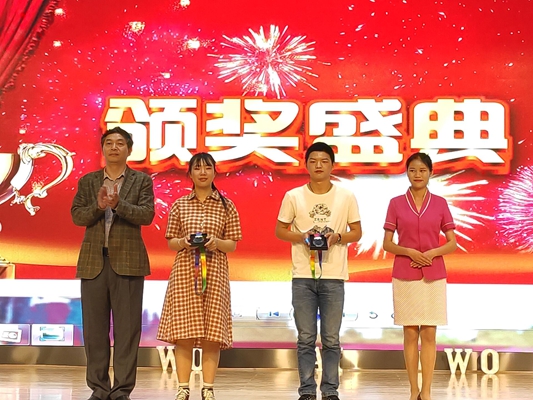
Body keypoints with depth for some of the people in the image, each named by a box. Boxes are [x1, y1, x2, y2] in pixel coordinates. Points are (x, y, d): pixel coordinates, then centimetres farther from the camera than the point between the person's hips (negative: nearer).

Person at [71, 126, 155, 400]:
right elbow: (77, 216, 3)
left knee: (127, 328, -2)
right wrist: (98, 206, -15)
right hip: (93, 262, 2)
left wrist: (119, 204, -20)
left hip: (128, 261, -2)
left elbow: (147, 215, -6)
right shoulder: (87, 181, 12)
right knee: (94, 328, 4)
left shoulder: (142, 181, 7)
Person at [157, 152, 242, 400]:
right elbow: (170, 242, 10)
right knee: (183, 332, -3)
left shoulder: (226, 206, 7)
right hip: (184, 273, 0)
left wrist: (217, 243, -14)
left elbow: (233, 244, 7)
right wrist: (184, 242, -11)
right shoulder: (180, 205, 8)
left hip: (215, 273, 0)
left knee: (211, 333, -1)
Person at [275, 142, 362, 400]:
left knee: (331, 339, 5)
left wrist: (337, 237, -13)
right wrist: (303, 237, -11)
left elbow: (357, 233, 7)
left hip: (334, 277, 0)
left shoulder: (346, 197, 1)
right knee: (306, 338, 4)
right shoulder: (293, 196, 1)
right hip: (303, 276, 0)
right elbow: (280, 230, 7)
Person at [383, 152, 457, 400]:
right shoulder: (396, 204, 2)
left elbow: (452, 243, 5)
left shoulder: (440, 204, 4)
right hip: (405, 276, 0)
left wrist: (432, 253, -13)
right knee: (410, 334, 3)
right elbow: (387, 244, 2)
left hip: (433, 276, 0)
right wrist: (409, 252, -15)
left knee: (429, 334, 0)